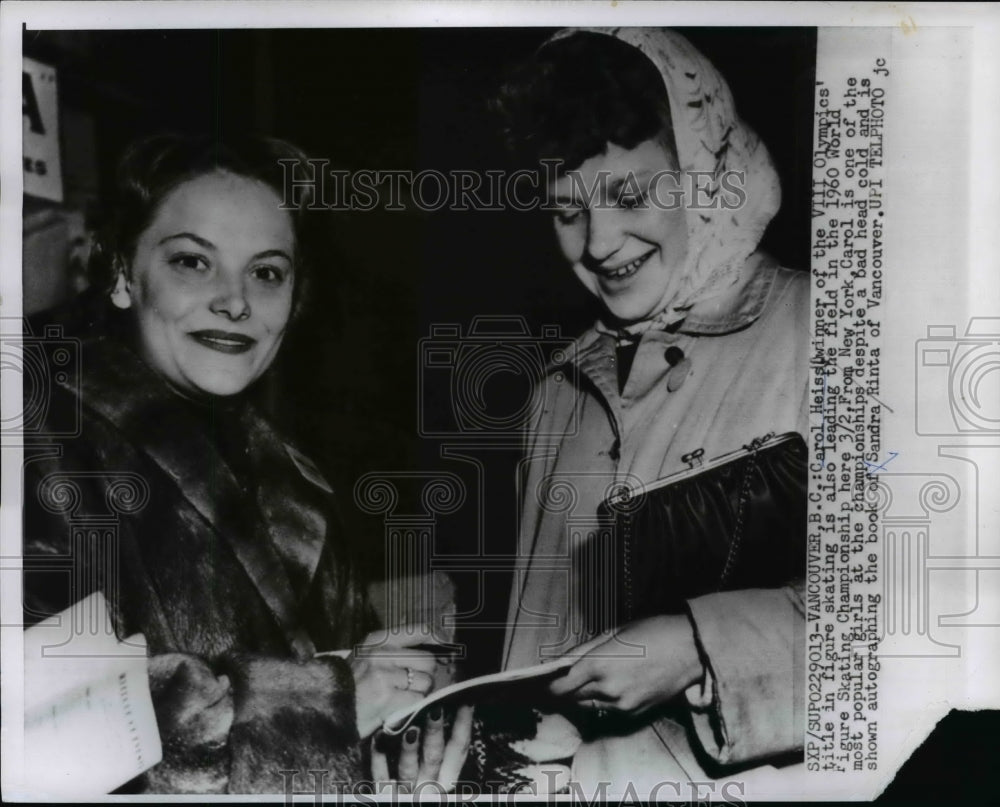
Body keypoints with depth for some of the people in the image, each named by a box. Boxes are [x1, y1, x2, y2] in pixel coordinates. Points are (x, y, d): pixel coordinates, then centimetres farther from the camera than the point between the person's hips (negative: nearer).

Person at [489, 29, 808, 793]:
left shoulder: (809, 335, -7)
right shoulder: (567, 385, 10)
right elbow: (544, 619, 11)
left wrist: (702, 644, -19)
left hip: (757, 764, -4)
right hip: (578, 757, 4)